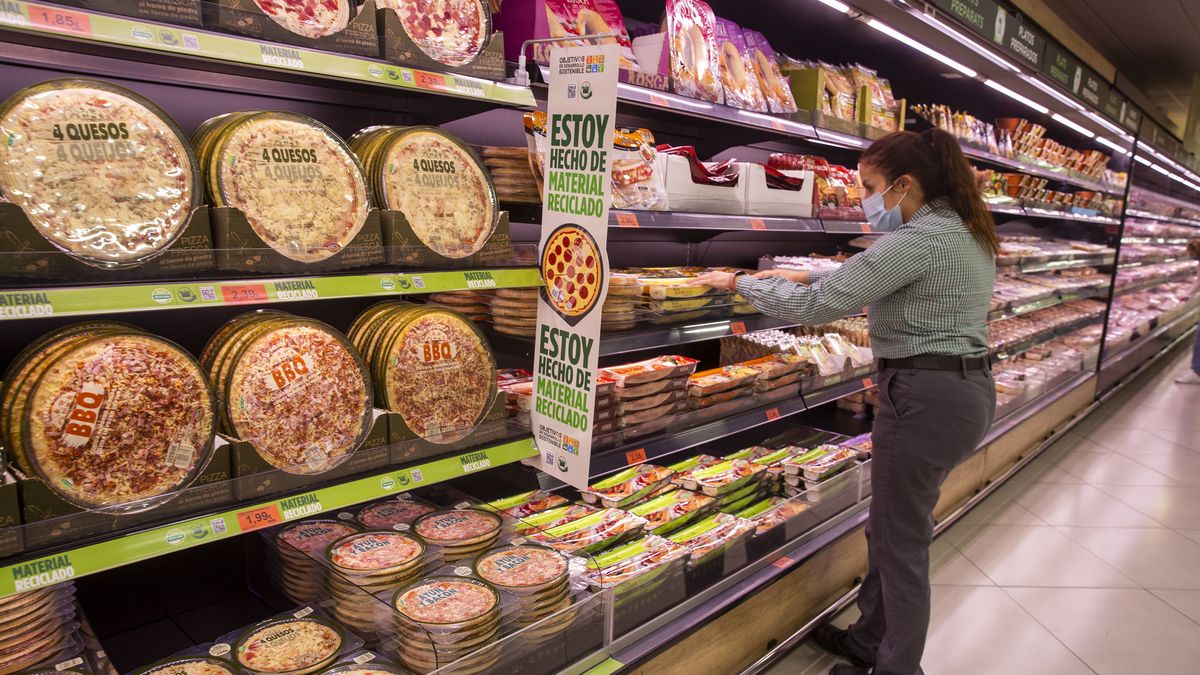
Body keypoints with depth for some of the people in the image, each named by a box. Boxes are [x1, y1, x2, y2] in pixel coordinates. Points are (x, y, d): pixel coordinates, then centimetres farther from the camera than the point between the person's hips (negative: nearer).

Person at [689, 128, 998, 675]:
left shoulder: (917, 241, -20)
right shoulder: (966, 233, 11)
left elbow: (816, 307, -21)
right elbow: (871, 282, 22)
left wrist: (739, 282, -9)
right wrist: (812, 276, 15)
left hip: (924, 398, -10)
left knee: (901, 542, 7)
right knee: (889, 527, 21)